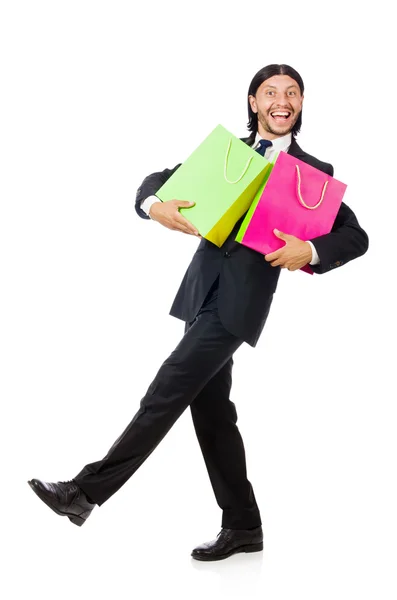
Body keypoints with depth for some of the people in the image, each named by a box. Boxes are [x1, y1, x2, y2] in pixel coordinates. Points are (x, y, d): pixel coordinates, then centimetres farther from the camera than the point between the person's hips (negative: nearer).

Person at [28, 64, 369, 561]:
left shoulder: (314, 172, 5)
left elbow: (356, 237, 3)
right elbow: (156, 180, 14)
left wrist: (310, 251, -17)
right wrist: (155, 207, -10)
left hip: (240, 299, -6)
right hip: (203, 292, 6)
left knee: (165, 395, -10)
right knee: (211, 410, 9)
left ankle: (87, 492, -4)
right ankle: (242, 527, 19)